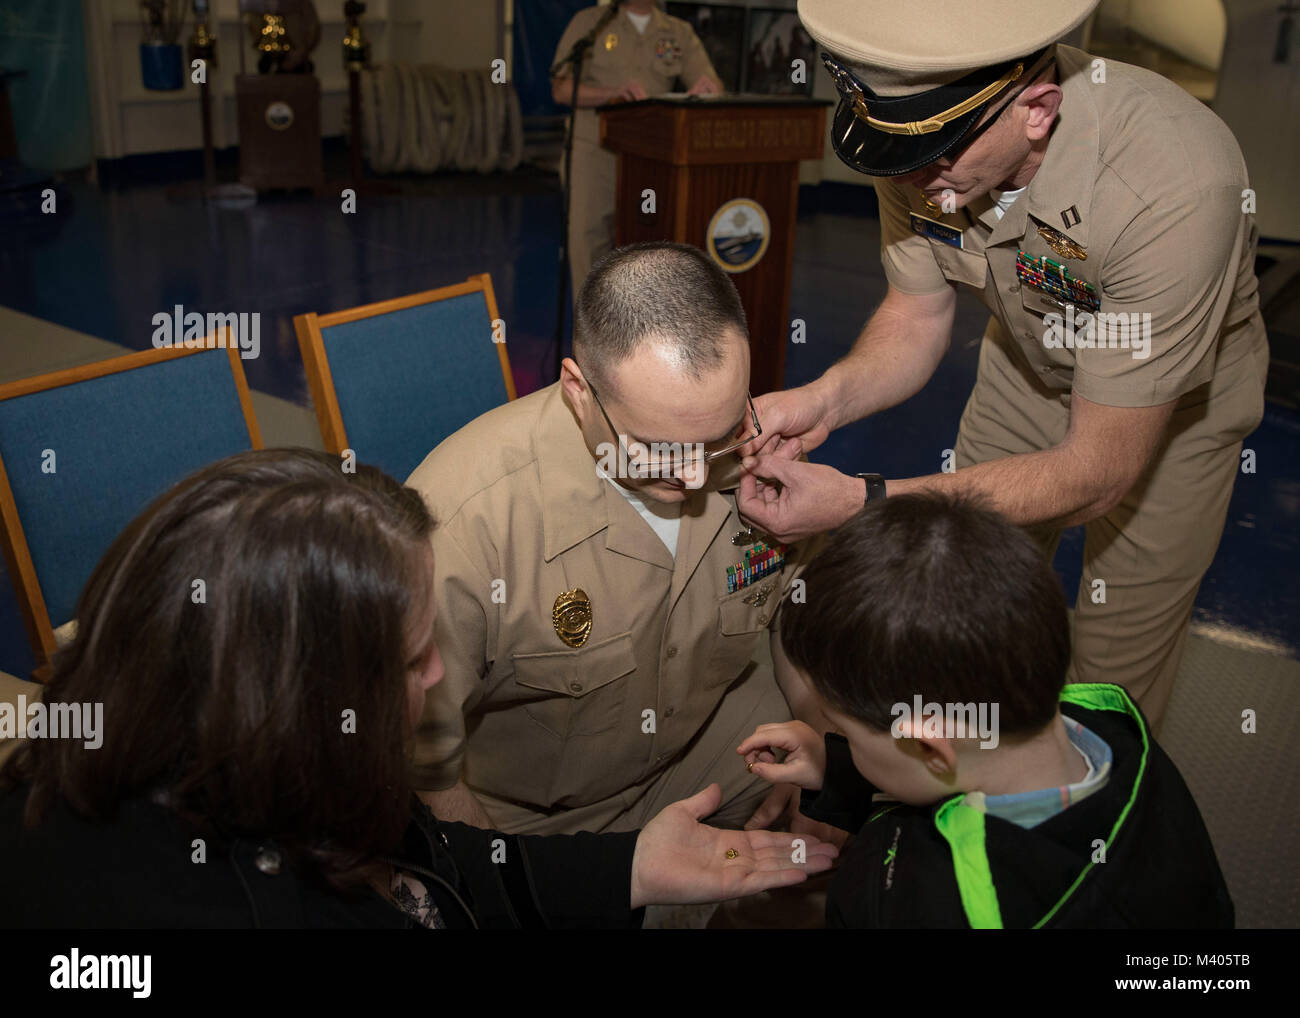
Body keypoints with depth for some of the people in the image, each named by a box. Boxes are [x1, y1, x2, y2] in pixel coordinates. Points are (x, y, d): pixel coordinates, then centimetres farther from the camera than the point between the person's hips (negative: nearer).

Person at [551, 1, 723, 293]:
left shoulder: (680, 32, 14)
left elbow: (714, 87, 7)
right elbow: (561, 89, -1)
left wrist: (708, 86, -19)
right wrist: (613, 94, -18)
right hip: (595, 148, -2)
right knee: (589, 237, -8)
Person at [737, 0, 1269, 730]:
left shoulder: (1171, 187, -40)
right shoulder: (923, 126, -25)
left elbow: (1099, 472, -34)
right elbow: (918, 317, -9)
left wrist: (861, 500, -41)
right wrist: (824, 399, -31)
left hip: (1172, 407, -4)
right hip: (1030, 362, 4)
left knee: (1115, 670, 4)